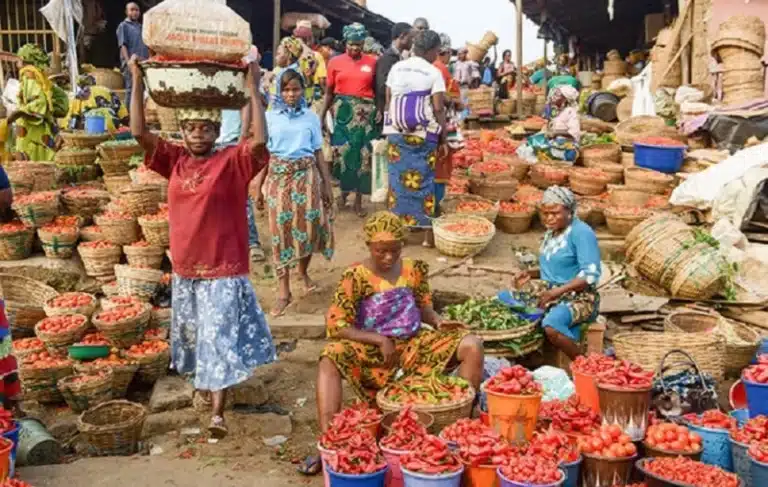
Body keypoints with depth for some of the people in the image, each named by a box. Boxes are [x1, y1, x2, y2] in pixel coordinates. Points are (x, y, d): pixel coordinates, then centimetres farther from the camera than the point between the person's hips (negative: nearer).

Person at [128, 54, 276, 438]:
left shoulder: (233, 161, -10)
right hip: (185, 268, 5)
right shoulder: (175, 161, 2)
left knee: (220, 339, -3)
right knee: (193, 335, 22)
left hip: (224, 269, -5)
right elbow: (139, 133, -5)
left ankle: (217, 413, -1)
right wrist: (137, 82, -11)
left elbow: (260, 140, -26)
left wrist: (253, 87, -26)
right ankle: (204, 379, 45)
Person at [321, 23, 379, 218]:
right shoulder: (335, 62, 3)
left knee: (363, 155, 2)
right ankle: (344, 191, 20)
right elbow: (329, 92, 9)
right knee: (342, 153, -1)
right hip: (342, 111, 0)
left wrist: (380, 110, -9)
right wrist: (322, 115, 5)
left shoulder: (372, 62, 2)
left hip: (366, 112, 0)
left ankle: (358, 200, 12)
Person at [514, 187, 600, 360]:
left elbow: (590, 275, -19)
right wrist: (531, 274, 5)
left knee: (551, 325, -36)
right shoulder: (552, 231, 11)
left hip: (579, 298, -8)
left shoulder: (581, 232, -13)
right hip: (551, 293, 8)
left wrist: (557, 292, -25)